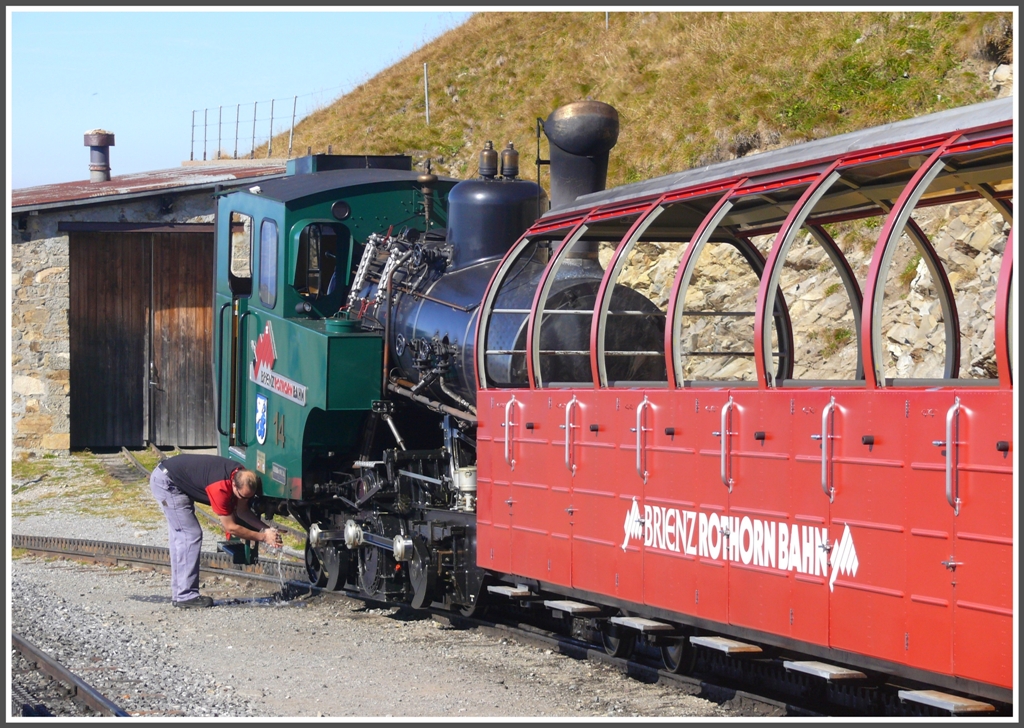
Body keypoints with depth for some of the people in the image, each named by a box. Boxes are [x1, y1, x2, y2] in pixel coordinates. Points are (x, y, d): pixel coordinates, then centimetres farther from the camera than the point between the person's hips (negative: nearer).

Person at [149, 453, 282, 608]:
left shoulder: (242, 476, -8)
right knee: (190, 536, -12)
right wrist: (263, 537, -20)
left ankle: (179, 593, 17)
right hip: (165, 481, -10)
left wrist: (266, 528, -8)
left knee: (181, 537, 13)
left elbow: (242, 511, 5)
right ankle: (186, 596, -12)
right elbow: (230, 527, -23)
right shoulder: (220, 487, -32)